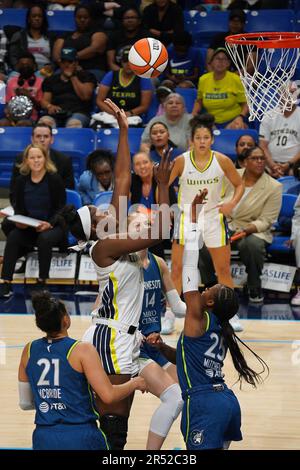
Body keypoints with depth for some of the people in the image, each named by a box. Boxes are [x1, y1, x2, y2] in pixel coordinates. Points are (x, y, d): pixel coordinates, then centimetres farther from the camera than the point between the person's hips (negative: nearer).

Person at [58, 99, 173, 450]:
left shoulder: (115, 236, 7)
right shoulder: (104, 247, -16)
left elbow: (122, 179, 10)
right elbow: (157, 234, -22)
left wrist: (124, 130, 11)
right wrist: (163, 186, -15)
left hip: (122, 336, 10)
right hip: (110, 338, -10)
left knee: (117, 421, 12)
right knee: (109, 421, -9)